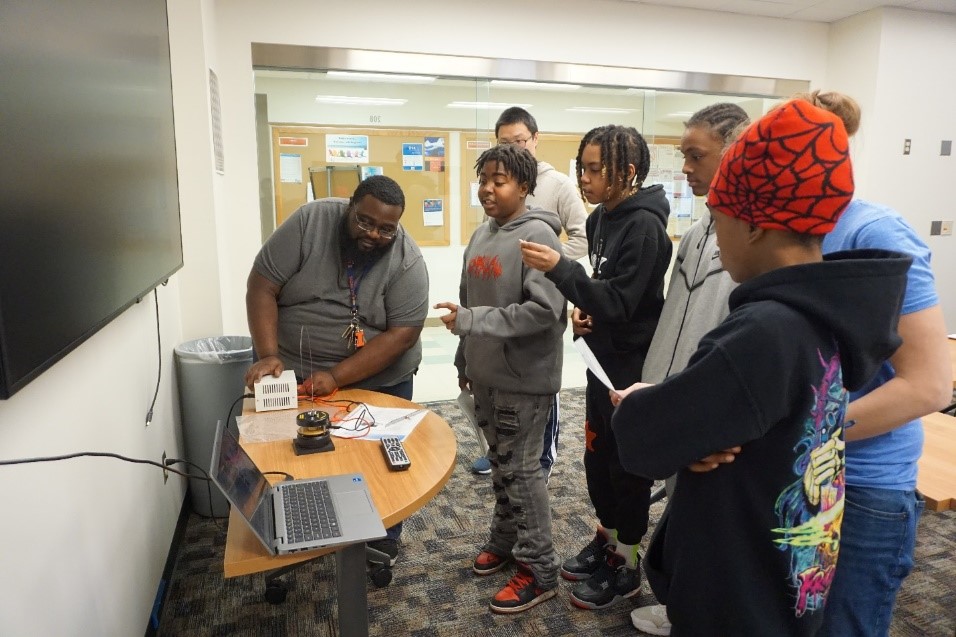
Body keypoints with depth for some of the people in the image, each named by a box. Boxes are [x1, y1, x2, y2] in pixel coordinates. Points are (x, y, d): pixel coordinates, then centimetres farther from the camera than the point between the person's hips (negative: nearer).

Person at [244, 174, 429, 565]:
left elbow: (402, 334, -21)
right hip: (294, 373, 1)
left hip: (377, 380, -1)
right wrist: (268, 355, -25)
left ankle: (382, 542, 32)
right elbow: (262, 286, -14)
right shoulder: (310, 222, -14)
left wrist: (337, 377, -27)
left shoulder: (407, 262, -17)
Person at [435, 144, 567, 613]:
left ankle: (539, 569, 17)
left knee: (520, 469, 1)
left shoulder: (538, 235, -16)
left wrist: (471, 321, -25)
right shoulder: (480, 237, 9)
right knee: (499, 463, 20)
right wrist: (464, 359, 18)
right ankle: (505, 539, 38)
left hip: (524, 378, -8)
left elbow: (545, 310, -26)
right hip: (486, 373, 8)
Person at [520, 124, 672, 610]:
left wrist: (560, 270, -32)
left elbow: (620, 302, -25)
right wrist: (582, 310, -2)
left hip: (633, 364, -8)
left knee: (628, 463, 6)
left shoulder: (644, 225, -20)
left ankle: (627, 565, 26)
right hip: (603, 355, 8)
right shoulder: (601, 218, 6)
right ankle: (606, 540, 38)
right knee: (596, 453, 18)